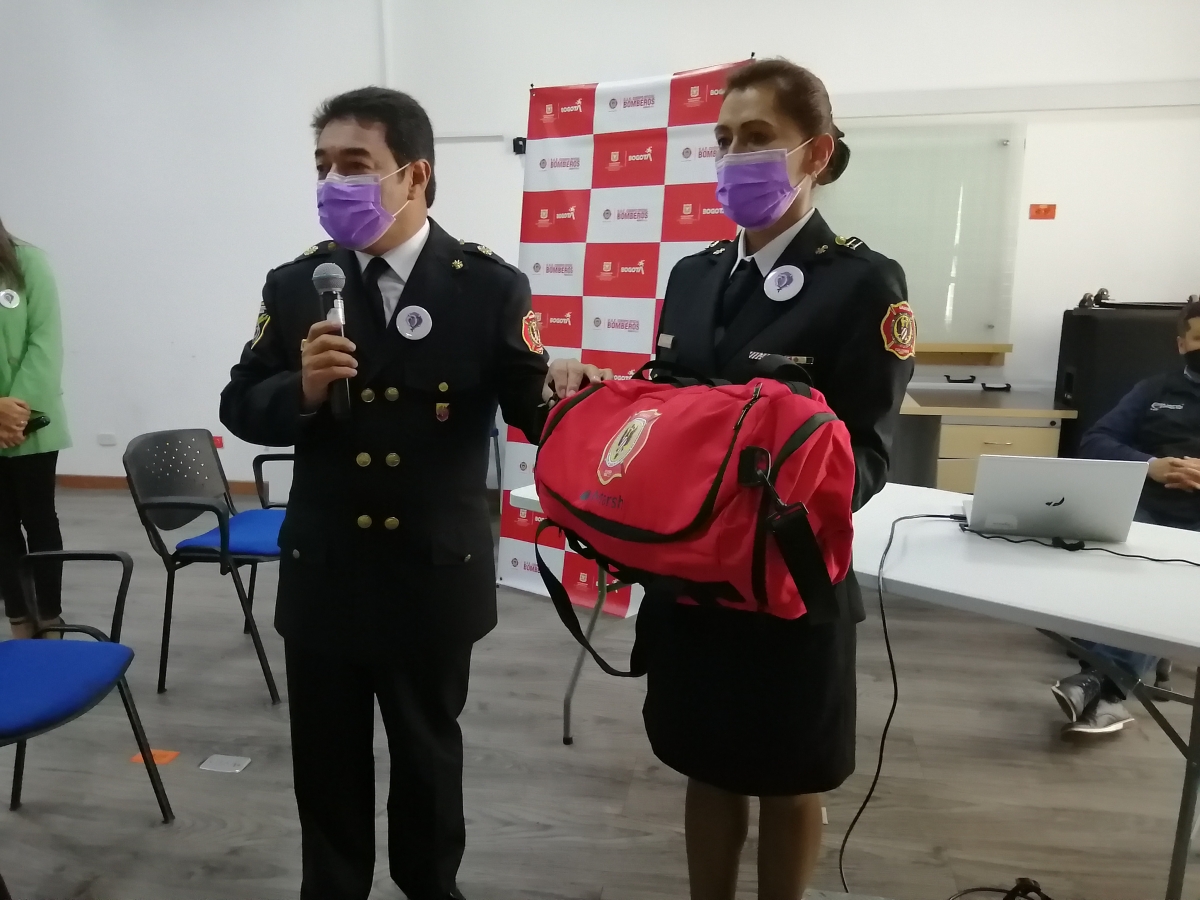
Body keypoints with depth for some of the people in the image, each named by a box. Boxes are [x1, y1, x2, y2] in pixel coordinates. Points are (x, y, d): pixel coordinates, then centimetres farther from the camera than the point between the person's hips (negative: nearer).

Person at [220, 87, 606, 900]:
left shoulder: (490, 288, -9)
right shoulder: (295, 285, -1)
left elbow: (528, 407, -10)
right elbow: (241, 409, 1)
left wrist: (560, 389, -32)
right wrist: (301, 387, -20)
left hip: (434, 576, -2)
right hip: (324, 572, 2)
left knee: (429, 754, 20)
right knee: (327, 759, 20)